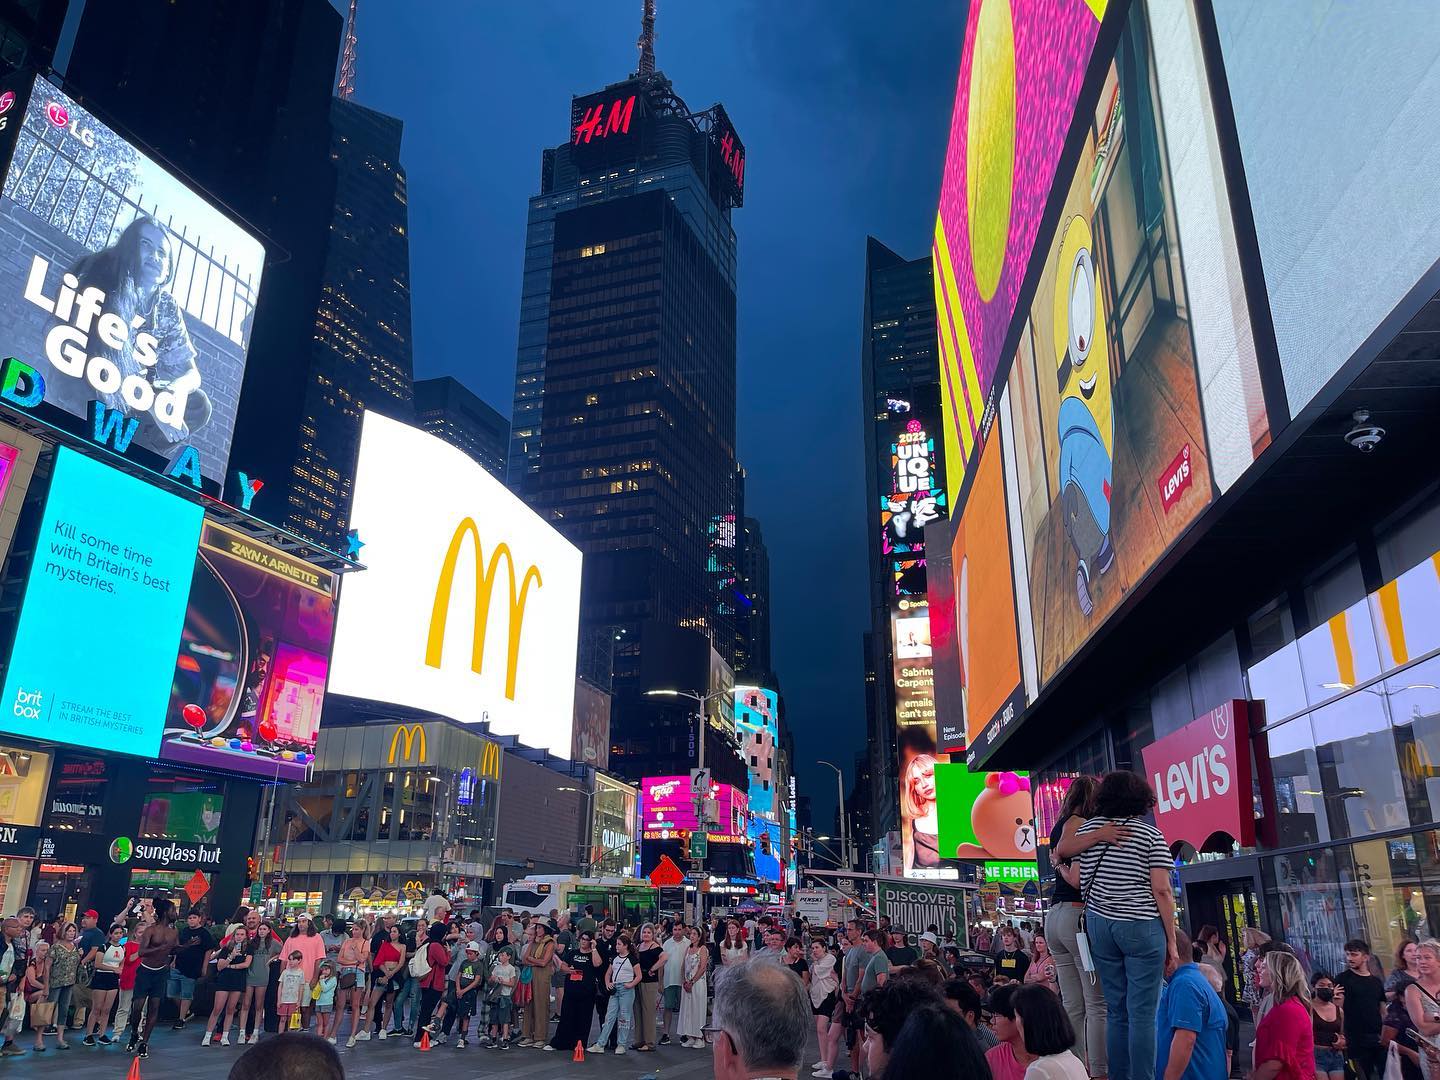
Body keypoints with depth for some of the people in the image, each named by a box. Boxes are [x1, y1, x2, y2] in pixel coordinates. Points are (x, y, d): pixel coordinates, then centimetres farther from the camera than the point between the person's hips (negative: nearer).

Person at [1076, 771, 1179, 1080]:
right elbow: (1161, 891, -7)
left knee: (1116, 1010, 11)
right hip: (1142, 926, -4)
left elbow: (1079, 881, 5)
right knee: (1143, 1013, -1)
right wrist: (1171, 942, -1)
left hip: (1100, 924, 4)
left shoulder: (1087, 828, 6)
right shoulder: (1150, 834, -3)